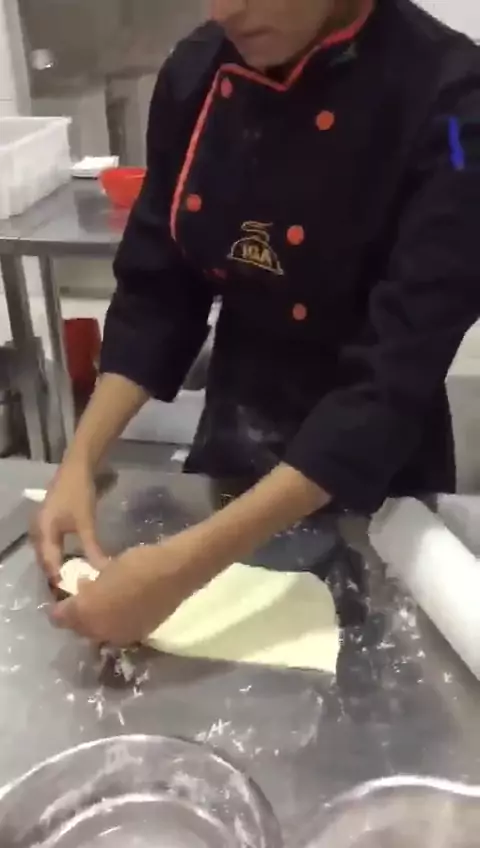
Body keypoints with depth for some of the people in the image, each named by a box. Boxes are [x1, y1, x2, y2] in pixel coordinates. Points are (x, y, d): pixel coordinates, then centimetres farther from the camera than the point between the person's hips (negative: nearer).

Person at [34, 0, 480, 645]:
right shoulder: (195, 73, -10)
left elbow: (395, 377, -30)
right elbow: (156, 288, -4)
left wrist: (182, 568, -36)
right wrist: (81, 460, -16)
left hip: (373, 483, -4)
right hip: (230, 448, 5)